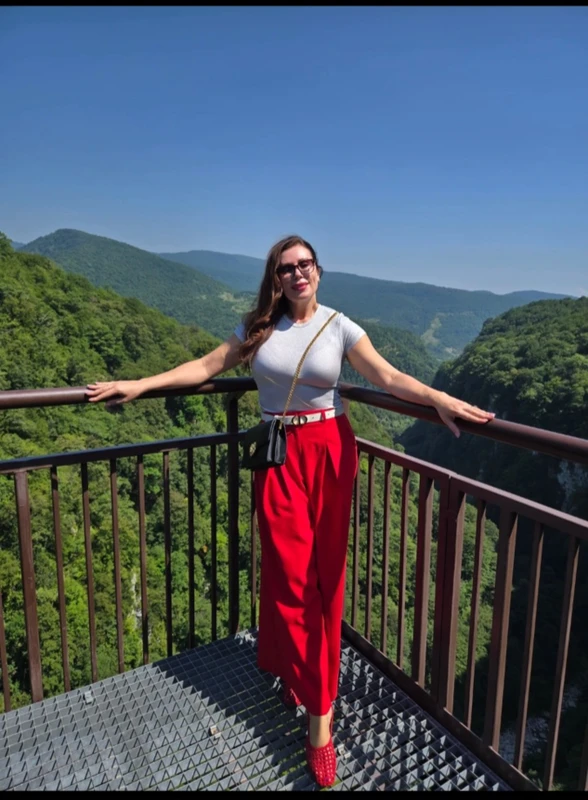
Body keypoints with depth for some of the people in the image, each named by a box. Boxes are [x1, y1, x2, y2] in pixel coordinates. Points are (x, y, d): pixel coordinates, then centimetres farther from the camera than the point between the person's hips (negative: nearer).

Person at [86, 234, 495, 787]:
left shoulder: (339, 327, 0)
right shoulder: (259, 327, 5)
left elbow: (388, 378, -7)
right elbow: (206, 367, 7)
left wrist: (440, 399, -23)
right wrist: (138, 385, 2)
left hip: (329, 452, 0)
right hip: (279, 454, 1)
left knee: (324, 573, 4)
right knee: (290, 574, 1)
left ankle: (298, 674, 26)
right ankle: (320, 712, 16)